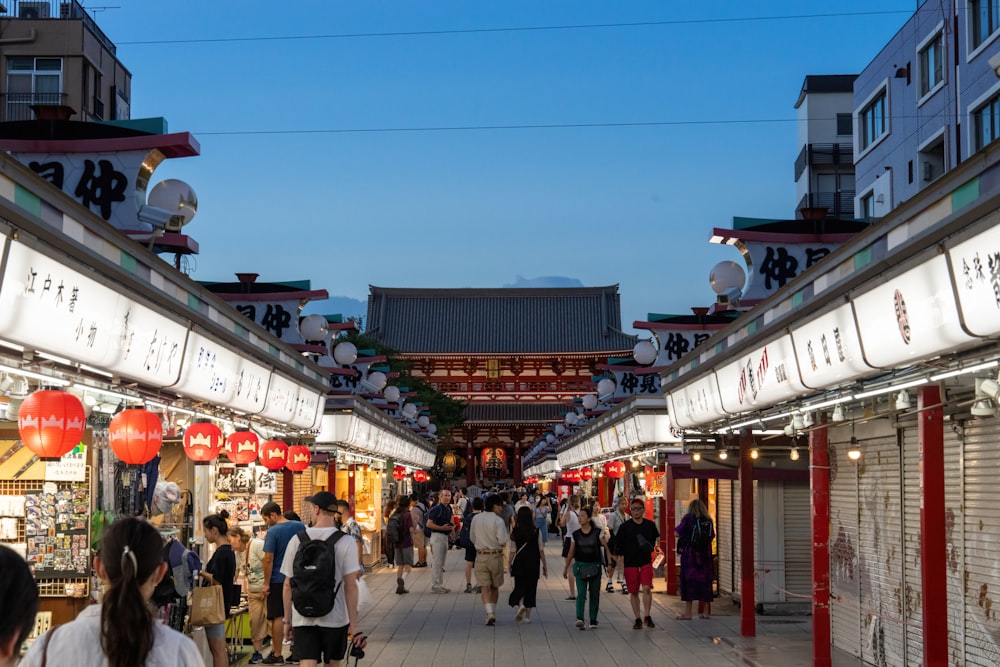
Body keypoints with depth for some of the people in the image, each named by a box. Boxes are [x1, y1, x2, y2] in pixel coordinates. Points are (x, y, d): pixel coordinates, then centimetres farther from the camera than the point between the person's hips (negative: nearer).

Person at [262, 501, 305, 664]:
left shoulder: (273, 532, -14)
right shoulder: (300, 527, 4)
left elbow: (268, 559, -16)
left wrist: (266, 583, -11)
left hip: (278, 580, -5)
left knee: (277, 617, 1)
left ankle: (277, 655, 4)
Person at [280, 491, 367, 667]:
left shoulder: (297, 540, -1)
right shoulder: (345, 542, -7)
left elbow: (287, 585, 3)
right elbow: (350, 586, -11)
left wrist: (287, 619, 13)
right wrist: (354, 626, -8)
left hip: (303, 618, 1)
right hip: (335, 619, -1)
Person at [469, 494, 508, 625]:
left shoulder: (476, 519, 2)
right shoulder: (498, 521, -13)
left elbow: (472, 538, 12)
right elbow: (502, 540, -19)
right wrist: (507, 534, 1)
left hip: (480, 555, 2)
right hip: (496, 556, -2)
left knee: (485, 587, -1)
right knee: (495, 587, 15)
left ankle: (490, 613, -16)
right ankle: (492, 612, 21)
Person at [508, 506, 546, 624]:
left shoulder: (516, 532, -6)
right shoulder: (537, 531, -5)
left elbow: (513, 550, -4)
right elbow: (541, 549, -2)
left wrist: (509, 563, 7)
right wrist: (544, 564, 5)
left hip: (519, 563, 0)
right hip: (533, 563, 0)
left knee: (519, 586, 11)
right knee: (531, 587, 8)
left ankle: (520, 605, -18)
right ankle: (527, 615, 8)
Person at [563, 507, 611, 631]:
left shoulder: (597, 533, -1)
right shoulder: (575, 534, 4)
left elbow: (606, 548, -2)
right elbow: (571, 553, 12)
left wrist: (609, 563, -13)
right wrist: (566, 568, 15)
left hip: (595, 566, 0)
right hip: (580, 566, 0)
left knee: (594, 594, 4)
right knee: (581, 592, -14)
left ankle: (593, 620, 14)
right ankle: (579, 618, -22)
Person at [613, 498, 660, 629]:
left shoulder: (650, 525, 5)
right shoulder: (625, 527, -1)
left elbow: (656, 539, 18)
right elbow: (618, 545, 3)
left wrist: (651, 547, -2)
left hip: (646, 562, 0)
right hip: (630, 563, 0)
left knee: (646, 588, -14)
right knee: (633, 592, 5)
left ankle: (647, 616, -3)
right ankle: (638, 619, 15)